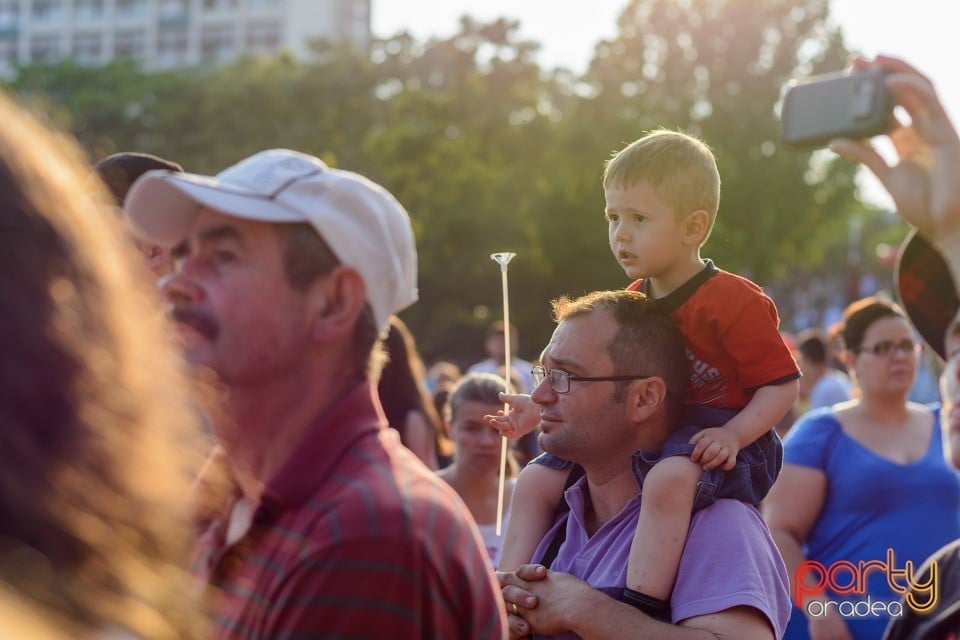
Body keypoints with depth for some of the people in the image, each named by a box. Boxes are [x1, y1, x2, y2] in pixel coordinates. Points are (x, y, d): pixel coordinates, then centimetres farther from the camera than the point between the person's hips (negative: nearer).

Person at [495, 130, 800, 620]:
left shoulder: (733, 301, -13)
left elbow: (781, 385, -13)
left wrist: (733, 434, -28)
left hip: (710, 438, -8)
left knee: (669, 480, -42)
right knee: (535, 482, 1)